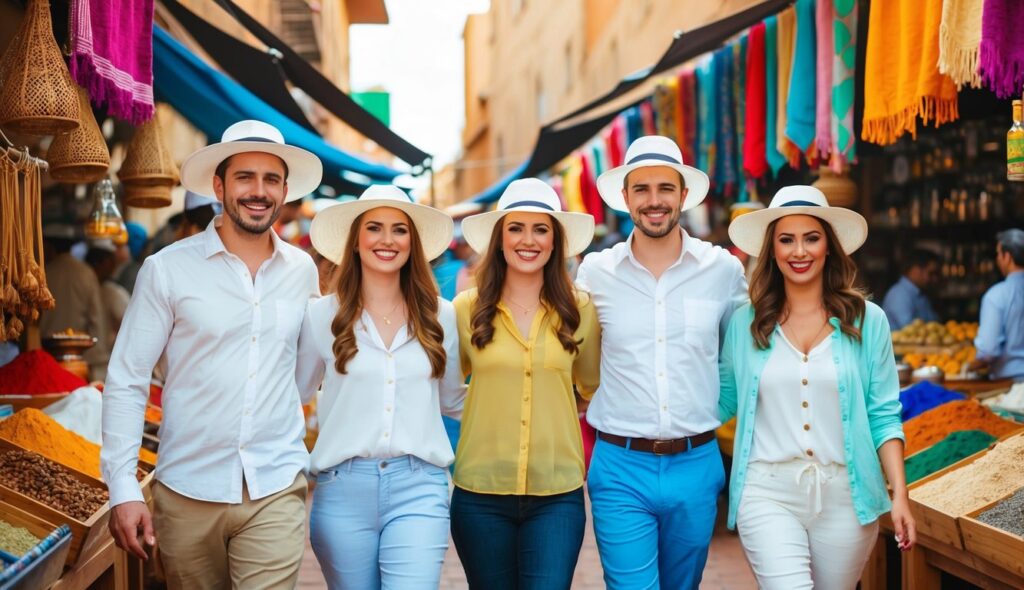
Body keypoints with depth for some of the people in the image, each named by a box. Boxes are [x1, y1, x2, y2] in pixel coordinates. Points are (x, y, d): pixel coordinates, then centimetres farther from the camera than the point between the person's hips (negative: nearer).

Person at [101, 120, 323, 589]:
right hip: (188, 492, -1)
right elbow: (126, 382, -4)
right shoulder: (166, 269, -5)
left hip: (276, 491, 2)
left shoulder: (303, 271, 5)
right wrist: (123, 488, -9)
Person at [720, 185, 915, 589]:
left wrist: (899, 494, -5)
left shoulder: (867, 320, 1)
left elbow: (883, 416, 2)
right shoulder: (745, 323, 2)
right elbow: (723, 402, 12)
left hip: (844, 496, 1)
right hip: (768, 494, -1)